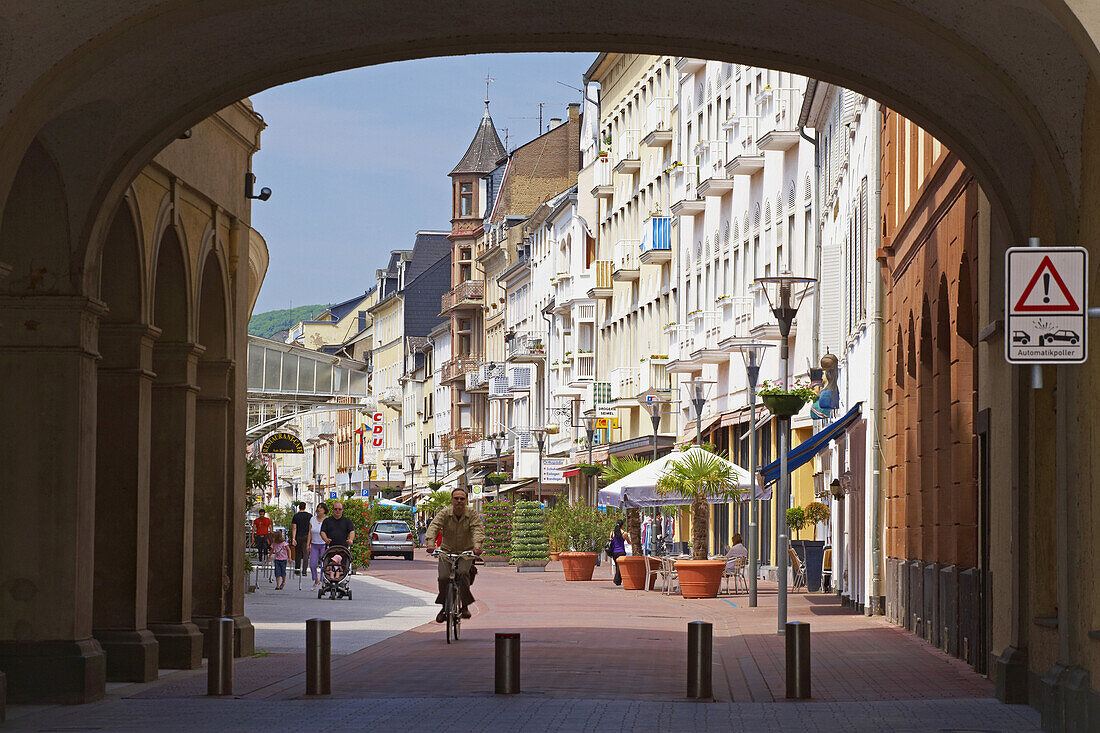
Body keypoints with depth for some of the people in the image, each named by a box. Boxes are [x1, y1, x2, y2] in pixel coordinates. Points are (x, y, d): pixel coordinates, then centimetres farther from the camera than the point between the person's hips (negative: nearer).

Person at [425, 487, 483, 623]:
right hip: (447, 551, 1)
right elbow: (434, 526, -21)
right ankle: (444, 607, 3)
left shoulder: (472, 515, -8)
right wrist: (431, 543, -40)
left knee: (463, 573, -29)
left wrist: (477, 545, -43)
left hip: (466, 552, -1)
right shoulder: (444, 513, -7)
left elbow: (478, 530, -22)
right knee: (443, 578, -19)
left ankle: (465, 606, -14)